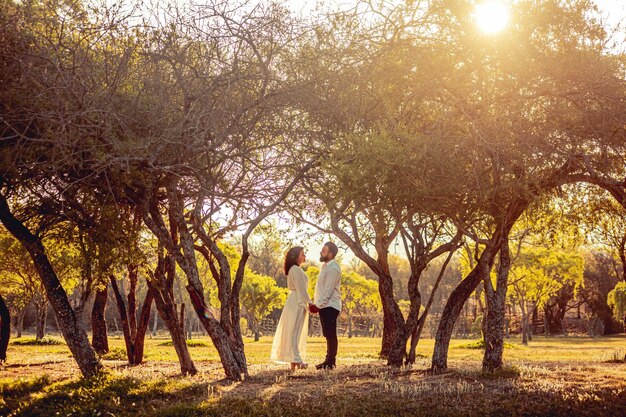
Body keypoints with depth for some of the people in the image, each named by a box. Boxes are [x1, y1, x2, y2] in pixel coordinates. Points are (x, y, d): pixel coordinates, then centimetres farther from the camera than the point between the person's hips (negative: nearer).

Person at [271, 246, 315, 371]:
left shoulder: (294, 269, 18)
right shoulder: (296, 270, -15)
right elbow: (301, 289, -19)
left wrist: (308, 303, 17)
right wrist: (310, 303, -15)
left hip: (296, 302, 10)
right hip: (298, 303, -10)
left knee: (295, 332, 12)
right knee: (294, 331, -9)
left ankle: (295, 359, 17)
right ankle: (295, 360, -10)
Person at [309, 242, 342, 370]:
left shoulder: (333, 268, -15)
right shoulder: (326, 266, 16)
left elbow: (328, 291, -19)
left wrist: (318, 305, -15)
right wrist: (316, 305, 12)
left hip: (330, 306, -10)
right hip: (324, 306, 10)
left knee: (330, 335, -6)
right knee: (328, 335, 12)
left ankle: (330, 362, -2)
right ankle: (329, 360, 18)